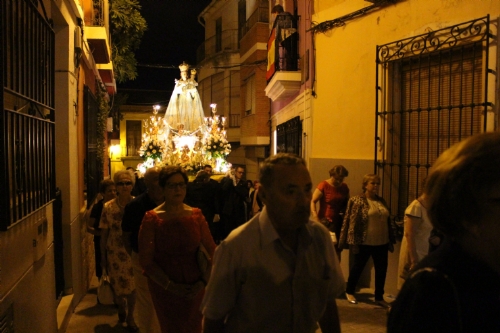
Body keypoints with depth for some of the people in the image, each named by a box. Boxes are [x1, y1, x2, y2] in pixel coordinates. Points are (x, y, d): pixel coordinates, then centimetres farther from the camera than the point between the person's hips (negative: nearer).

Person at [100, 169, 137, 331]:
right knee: (118, 285, 15)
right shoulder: (108, 207, -5)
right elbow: (104, 233, -1)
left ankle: (130, 316, 30)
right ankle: (121, 307, 46)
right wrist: (103, 256, 1)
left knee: (132, 286, 8)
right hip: (115, 253, 1)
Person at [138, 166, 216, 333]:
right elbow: (146, 259, -10)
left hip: (194, 289, 2)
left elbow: (211, 251, -1)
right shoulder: (152, 219, -9)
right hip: (164, 288, -2)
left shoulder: (196, 215, -2)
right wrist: (170, 285, -15)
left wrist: (203, 282, -11)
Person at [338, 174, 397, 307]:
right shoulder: (358, 201, -9)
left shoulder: (381, 201, 11)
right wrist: (353, 242, -17)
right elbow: (353, 222, -13)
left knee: (381, 270, 10)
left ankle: (379, 297, 24)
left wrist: (391, 239, 13)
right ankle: (349, 291, 29)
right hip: (364, 243, -6)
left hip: (381, 243, 6)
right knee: (358, 267, 9)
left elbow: (388, 221, 16)